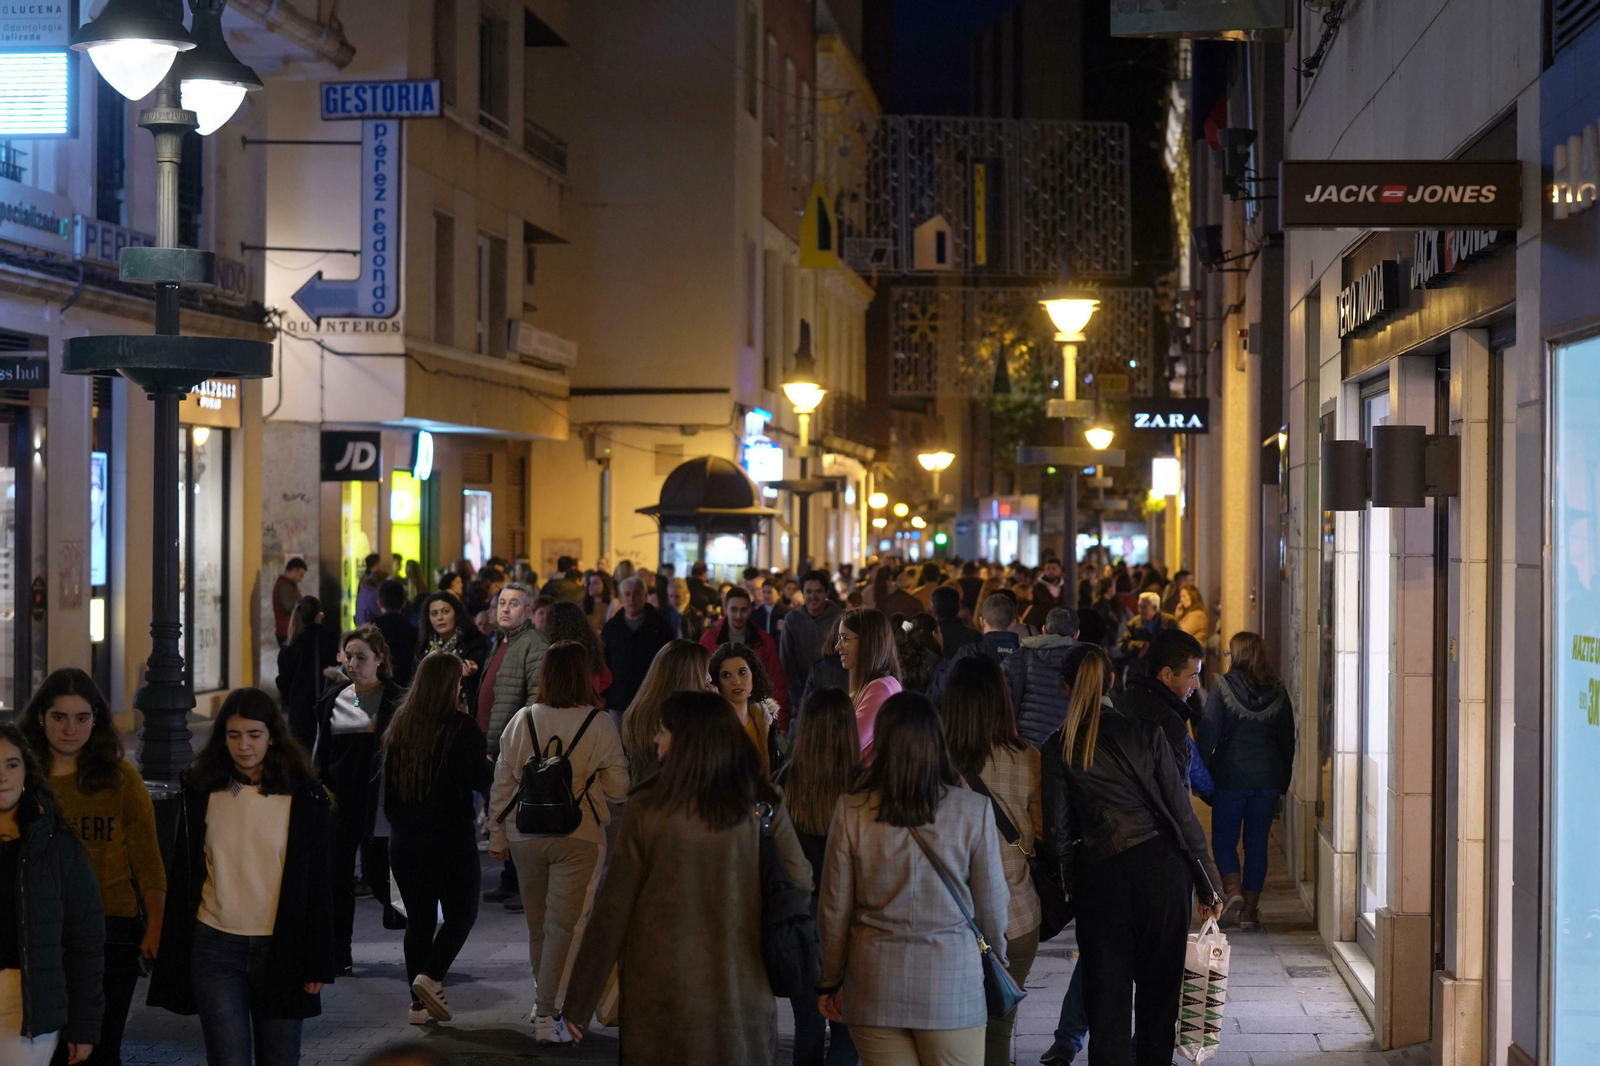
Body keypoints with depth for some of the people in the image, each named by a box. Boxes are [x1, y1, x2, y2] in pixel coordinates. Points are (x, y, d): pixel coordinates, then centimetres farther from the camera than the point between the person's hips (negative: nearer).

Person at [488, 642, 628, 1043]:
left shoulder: (522, 721, 0)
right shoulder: (599, 724, -9)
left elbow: (502, 784, 5)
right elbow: (619, 788, -6)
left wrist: (497, 835, 15)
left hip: (526, 834, 4)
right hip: (579, 836, -4)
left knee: (538, 924, 18)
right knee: (565, 926, 0)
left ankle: (545, 1001, 34)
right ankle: (548, 1015, -4)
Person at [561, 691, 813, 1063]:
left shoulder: (647, 809, -9)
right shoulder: (764, 805, -5)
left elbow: (613, 910, -5)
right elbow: (800, 885, -1)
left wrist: (580, 1001, 1)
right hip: (742, 997, 1)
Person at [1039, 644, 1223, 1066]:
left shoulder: (1058, 749, 2)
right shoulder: (1145, 733, 3)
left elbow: (1057, 831, -1)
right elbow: (1182, 812, 1)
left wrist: (1066, 876, 14)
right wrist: (1208, 884, 6)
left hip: (1101, 876, -1)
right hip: (1161, 868, 1)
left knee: (1108, 998, 6)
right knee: (1159, 988, 14)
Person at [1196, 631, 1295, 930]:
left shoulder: (1223, 687, -8)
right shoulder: (1278, 691, 3)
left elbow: (1208, 735, -9)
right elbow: (1288, 739, 9)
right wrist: (1284, 781, 17)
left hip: (1230, 777, -3)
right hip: (1269, 779, 3)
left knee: (1223, 838, 10)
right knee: (1257, 842, 9)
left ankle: (1233, 889, -12)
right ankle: (1250, 910, 10)